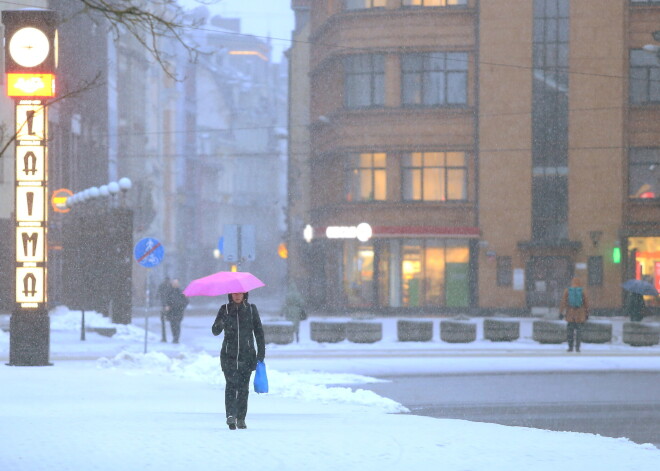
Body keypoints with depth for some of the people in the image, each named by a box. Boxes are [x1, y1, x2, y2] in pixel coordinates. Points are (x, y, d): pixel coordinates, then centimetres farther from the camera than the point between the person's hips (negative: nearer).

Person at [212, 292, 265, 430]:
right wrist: (219, 324, -24)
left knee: (243, 387, 3)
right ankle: (231, 415, -24)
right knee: (231, 384, -16)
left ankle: (241, 419, 10)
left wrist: (261, 352, 3)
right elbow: (215, 331, 0)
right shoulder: (225, 309, 5)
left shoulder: (251, 309, 7)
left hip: (247, 355, 1)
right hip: (229, 355, -1)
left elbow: (259, 332, 10)